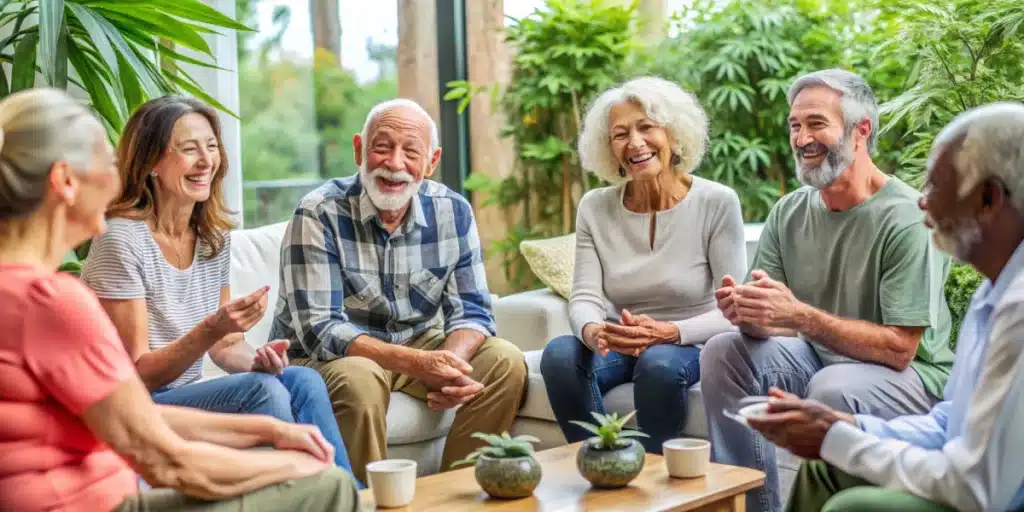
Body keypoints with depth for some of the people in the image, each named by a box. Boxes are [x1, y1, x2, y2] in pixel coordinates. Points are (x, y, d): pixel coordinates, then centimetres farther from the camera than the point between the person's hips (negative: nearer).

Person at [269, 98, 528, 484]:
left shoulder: (453, 212, -6)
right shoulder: (319, 214, -20)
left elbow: (471, 310, -5)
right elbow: (318, 329, -25)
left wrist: (449, 364, -30)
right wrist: (415, 363, -37)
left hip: (417, 344, 5)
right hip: (324, 356, -5)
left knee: (506, 362, -11)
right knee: (359, 381, -35)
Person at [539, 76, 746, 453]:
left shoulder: (717, 203, -9)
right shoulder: (595, 208, 2)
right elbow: (585, 297, -5)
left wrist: (669, 332, -31)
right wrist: (593, 332, -30)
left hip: (691, 347, -3)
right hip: (622, 347, 3)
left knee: (659, 362, -36)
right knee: (560, 354, -28)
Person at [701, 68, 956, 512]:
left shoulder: (907, 220, -18)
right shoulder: (789, 213, 2)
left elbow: (899, 349, -22)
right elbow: (775, 325, 0)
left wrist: (801, 315, -32)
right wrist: (747, 314, -25)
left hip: (910, 374, -6)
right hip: (816, 359, 6)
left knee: (832, 389, -35)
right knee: (723, 352, -14)